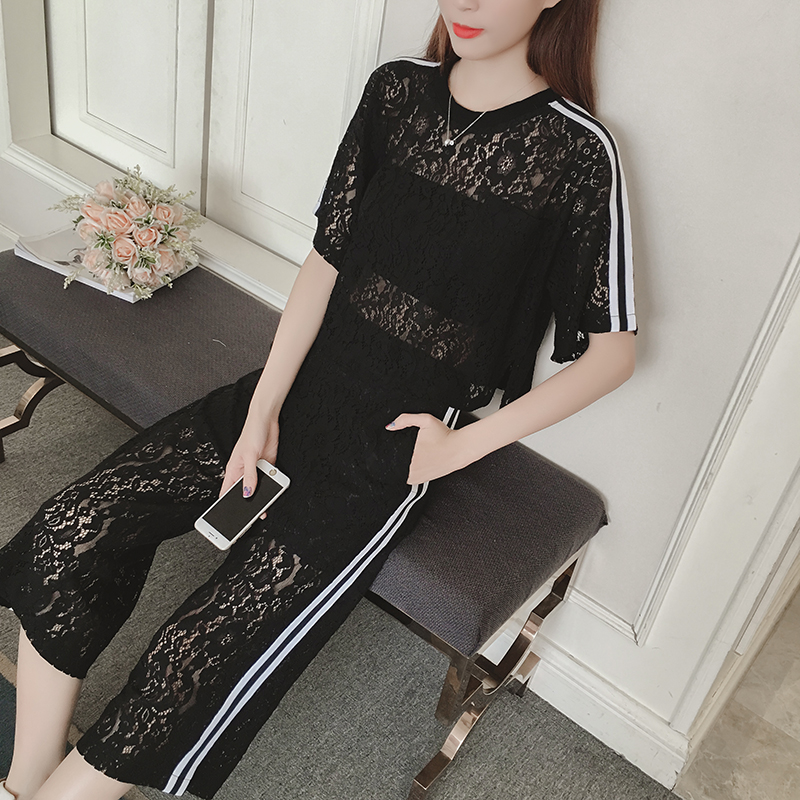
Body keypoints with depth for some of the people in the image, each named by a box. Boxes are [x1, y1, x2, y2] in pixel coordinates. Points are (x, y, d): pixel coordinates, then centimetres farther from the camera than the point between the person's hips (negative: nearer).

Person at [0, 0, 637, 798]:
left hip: (395, 442, -5)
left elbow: (612, 349, -5)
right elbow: (326, 259, 5)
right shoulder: (396, 89, 4)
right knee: (68, 537, -9)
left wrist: (463, 445, -7)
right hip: (303, 382, 6)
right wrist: (261, 411, -3)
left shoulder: (576, 152, -11)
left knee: (193, 665, -16)